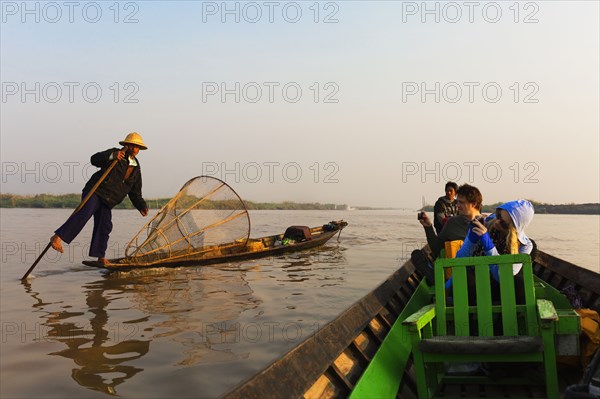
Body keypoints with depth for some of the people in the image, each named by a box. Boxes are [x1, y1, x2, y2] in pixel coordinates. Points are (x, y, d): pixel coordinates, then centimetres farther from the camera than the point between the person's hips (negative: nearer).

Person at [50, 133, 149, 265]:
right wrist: (112, 156, -32)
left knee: (105, 227, 5)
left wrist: (142, 207, 4)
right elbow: (95, 159, -17)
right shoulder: (114, 153, -1)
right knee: (85, 212, -28)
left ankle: (100, 257, 15)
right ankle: (57, 237, -33)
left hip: (107, 201, 6)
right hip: (95, 192, -6)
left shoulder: (136, 169, 15)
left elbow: (135, 193, 17)